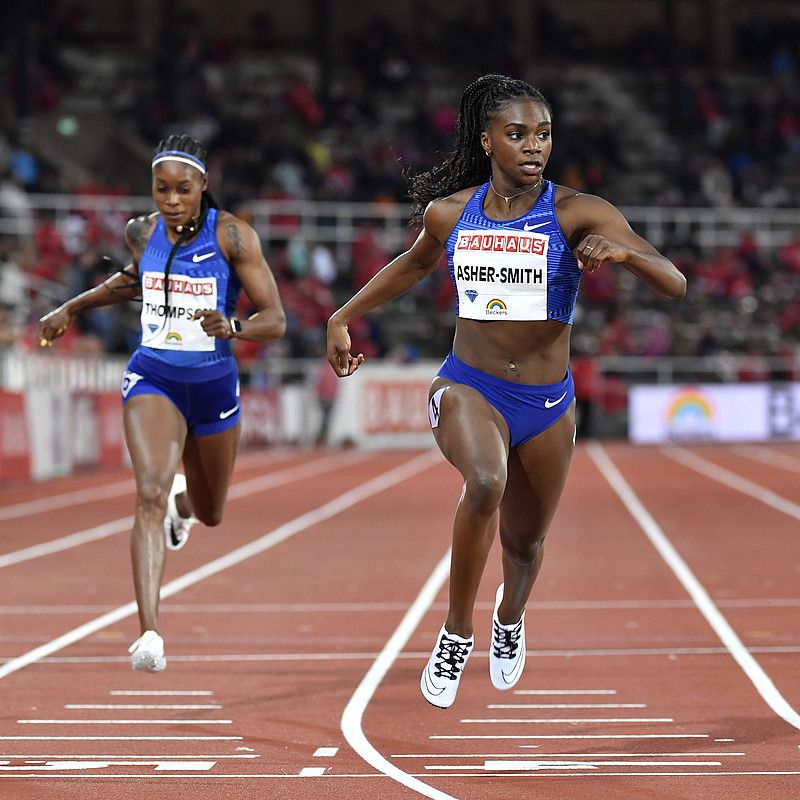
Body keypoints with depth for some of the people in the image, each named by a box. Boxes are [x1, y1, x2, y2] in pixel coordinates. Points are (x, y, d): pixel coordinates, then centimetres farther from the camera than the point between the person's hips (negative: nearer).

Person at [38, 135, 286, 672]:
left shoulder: (233, 235, -14)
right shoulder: (142, 233, -3)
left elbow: (275, 320, -16)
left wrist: (231, 326, -35)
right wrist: (72, 308, 18)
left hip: (214, 384, 0)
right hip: (153, 378, 0)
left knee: (209, 516, 21)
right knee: (151, 494, -25)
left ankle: (183, 497, 62)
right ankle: (150, 634, -31)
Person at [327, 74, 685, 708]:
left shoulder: (577, 214, -10)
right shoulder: (449, 213, -2)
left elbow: (674, 284, -16)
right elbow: (415, 264, 22)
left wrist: (622, 251, -35)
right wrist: (344, 317, 26)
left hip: (548, 404, 1)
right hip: (468, 388, -1)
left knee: (525, 542, 17)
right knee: (485, 483, -33)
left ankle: (510, 619, 54)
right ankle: (457, 633, -15)